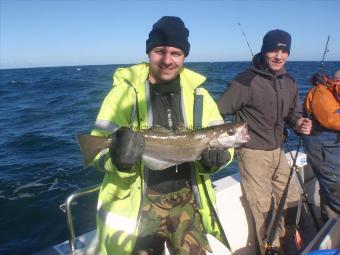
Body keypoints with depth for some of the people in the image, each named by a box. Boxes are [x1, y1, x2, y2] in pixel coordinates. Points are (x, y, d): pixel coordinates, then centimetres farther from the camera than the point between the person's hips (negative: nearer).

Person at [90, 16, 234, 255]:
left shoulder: (198, 93, 0)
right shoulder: (125, 91, -10)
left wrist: (216, 156, -21)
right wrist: (118, 159, -33)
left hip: (186, 198, 3)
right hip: (140, 202, -2)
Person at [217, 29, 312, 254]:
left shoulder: (289, 82, 7)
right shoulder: (246, 81, -15)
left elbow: (294, 112, 17)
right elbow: (217, 113, -16)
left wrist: (299, 122, -4)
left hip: (278, 151, 7)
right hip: (253, 154, -7)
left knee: (292, 201, 18)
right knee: (264, 211, 3)